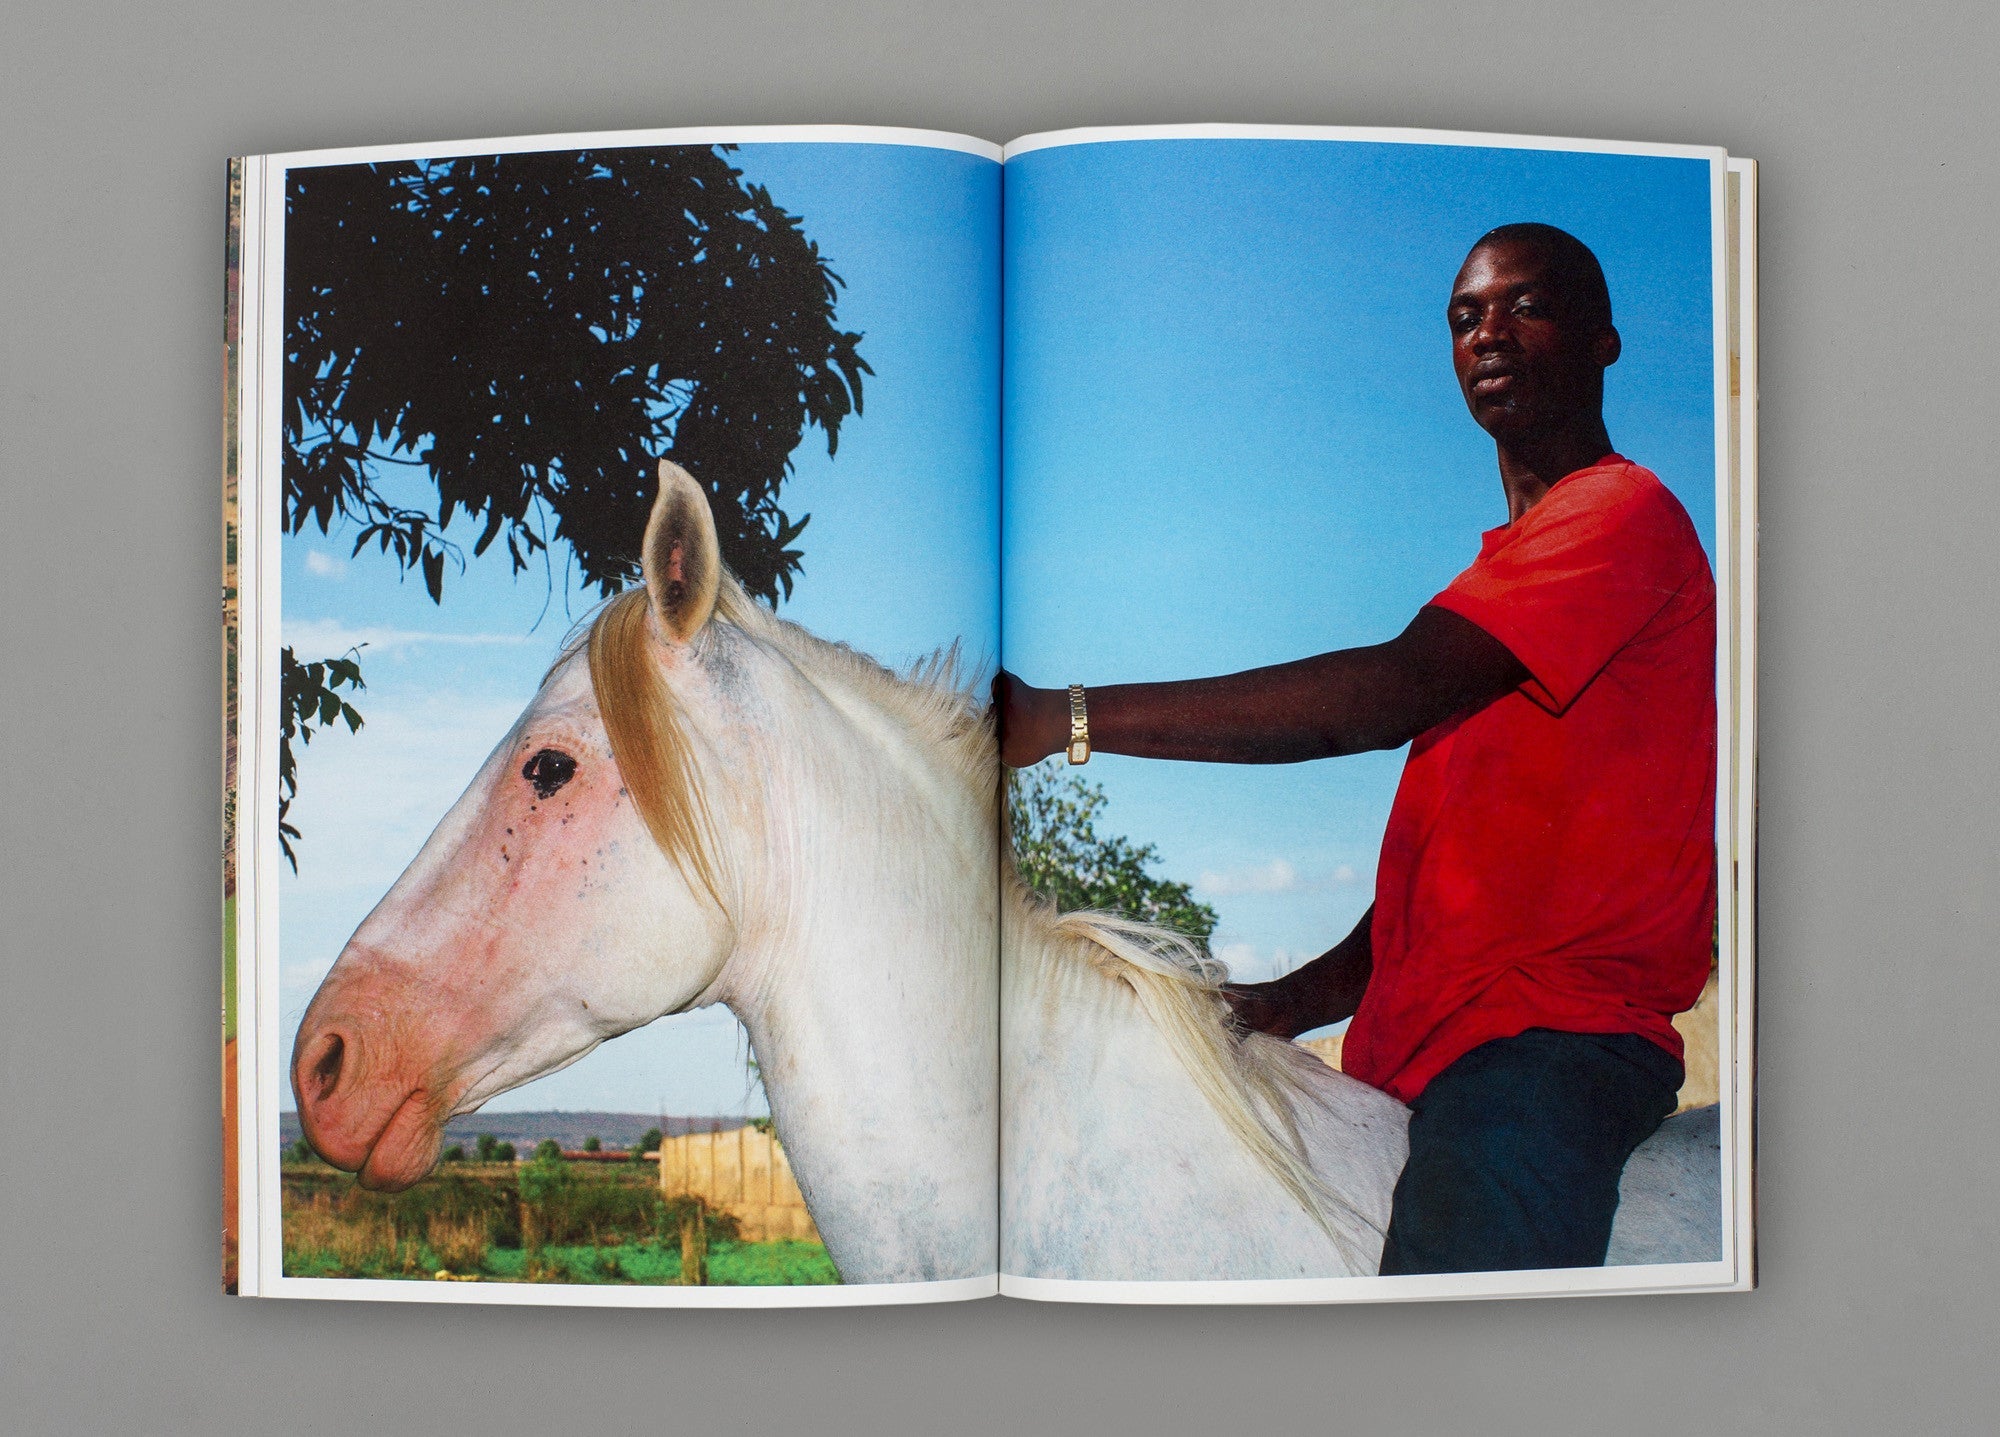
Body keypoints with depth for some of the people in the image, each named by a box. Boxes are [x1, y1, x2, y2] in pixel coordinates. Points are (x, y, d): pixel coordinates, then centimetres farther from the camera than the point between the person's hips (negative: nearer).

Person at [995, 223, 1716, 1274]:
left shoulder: (1627, 514, -3)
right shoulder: (1501, 566, 29)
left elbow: (1393, 692, -19)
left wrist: (1068, 718, -23)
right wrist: (1300, 1000, 10)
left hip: (1548, 1039, -9)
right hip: (1416, 1051, 9)